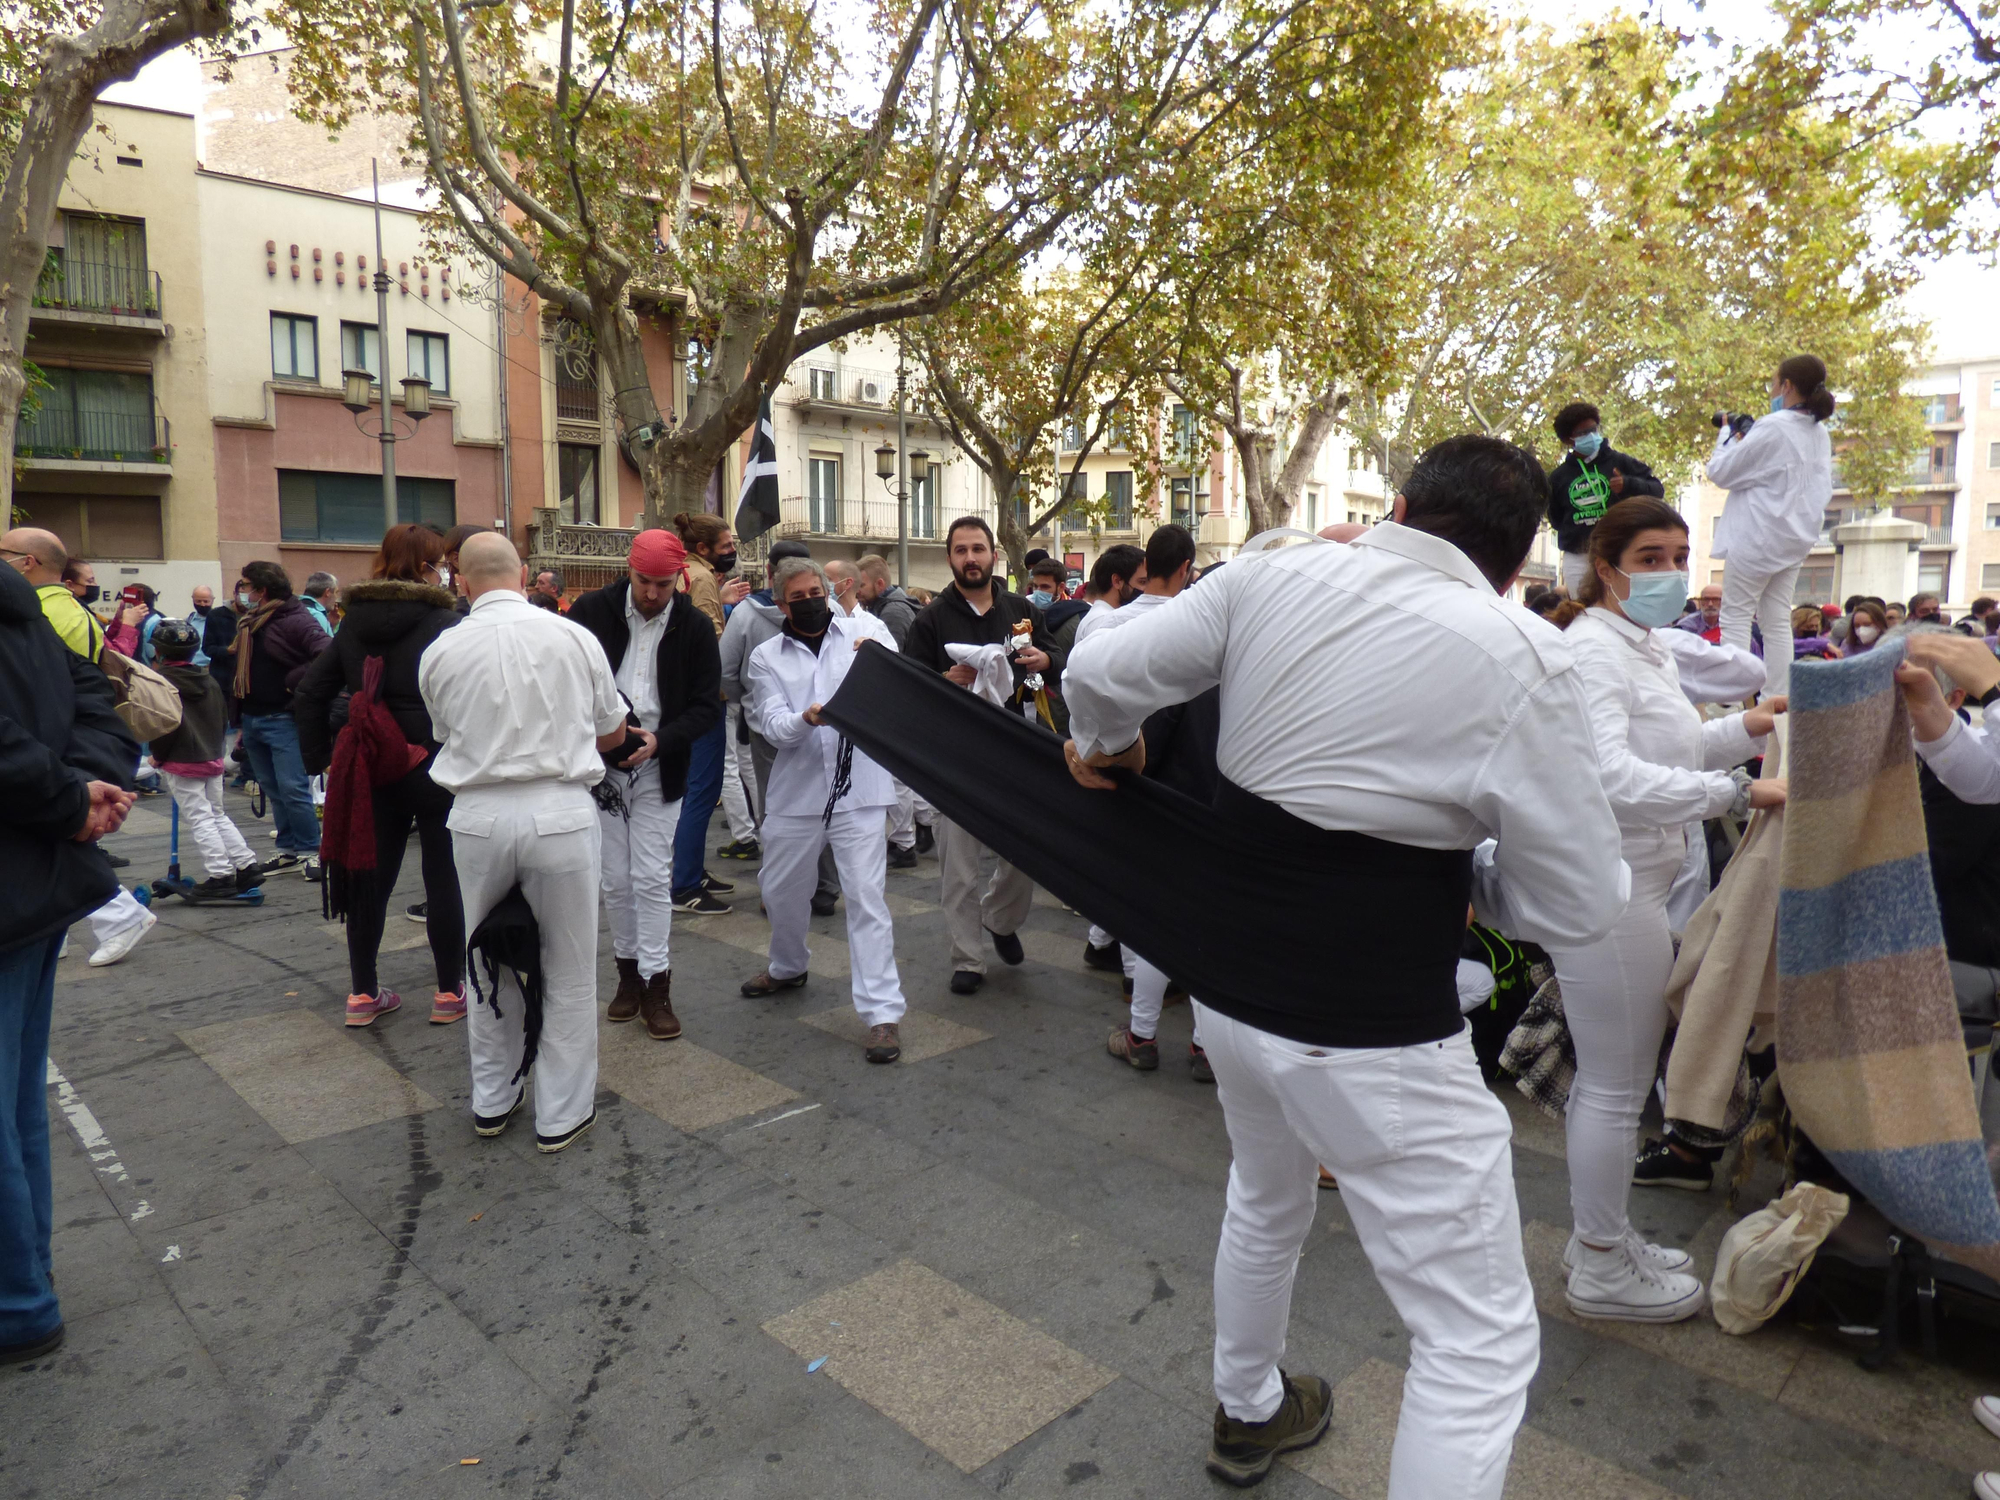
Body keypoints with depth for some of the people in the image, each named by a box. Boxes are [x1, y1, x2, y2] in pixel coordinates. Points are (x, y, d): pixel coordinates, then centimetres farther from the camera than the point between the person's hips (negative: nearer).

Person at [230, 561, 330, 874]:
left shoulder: (294, 621, -12)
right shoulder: (249, 624, 15)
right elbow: (240, 668, 23)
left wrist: (293, 680, -20)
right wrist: (240, 720, 15)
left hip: (282, 719, -9)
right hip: (252, 718, 9)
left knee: (292, 788, -9)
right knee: (273, 790, 12)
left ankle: (311, 851, -1)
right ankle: (288, 848, 20)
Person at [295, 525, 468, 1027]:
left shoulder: (354, 623, 8)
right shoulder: (448, 624, -12)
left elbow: (310, 693, 8)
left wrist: (319, 757, 12)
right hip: (437, 769, -6)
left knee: (371, 876, 13)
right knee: (444, 877, 5)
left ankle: (363, 992, 21)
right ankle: (449, 992, 13)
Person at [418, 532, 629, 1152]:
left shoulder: (440, 653, 0)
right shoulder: (574, 637, -2)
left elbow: (447, 736, 12)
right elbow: (614, 733, 9)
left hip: (478, 816, 2)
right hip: (561, 812, -2)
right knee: (569, 970, 11)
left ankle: (492, 1100, 34)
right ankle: (561, 1113, 20)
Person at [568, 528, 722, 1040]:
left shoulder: (694, 627, -4)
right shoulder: (593, 610, -3)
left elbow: (708, 706, -4)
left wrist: (661, 740, -20)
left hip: (659, 770, -1)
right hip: (601, 766, 1)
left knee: (652, 878, -1)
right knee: (615, 879, 9)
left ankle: (655, 982, 9)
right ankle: (628, 969, 26)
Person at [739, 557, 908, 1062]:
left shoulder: (864, 627, 3)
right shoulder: (766, 657, 7)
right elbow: (774, 726, -5)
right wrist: (806, 718, -27)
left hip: (859, 790, -3)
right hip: (797, 791, 3)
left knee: (867, 897, -7)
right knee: (782, 890, 19)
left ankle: (882, 1011, -2)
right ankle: (787, 968, 47)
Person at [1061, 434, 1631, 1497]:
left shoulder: (1269, 578, -4)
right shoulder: (1520, 657, -15)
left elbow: (1100, 673, 0)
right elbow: (1581, 906, -9)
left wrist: (1107, 748, 21)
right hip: (1372, 1040, -6)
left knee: (1265, 1204, 34)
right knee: (1481, 1338, 12)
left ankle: (1248, 1415, 59)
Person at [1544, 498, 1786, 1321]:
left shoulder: (1649, 644, 15)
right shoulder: (1593, 648, -18)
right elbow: (1612, 774, -30)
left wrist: (1745, 728, 10)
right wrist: (1738, 793, -31)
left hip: (1631, 882, 11)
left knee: (1606, 1078, 21)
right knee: (1618, 1089, 2)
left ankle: (1599, 1236, 37)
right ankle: (1602, 1269, 19)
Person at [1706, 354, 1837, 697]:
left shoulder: (1773, 427, -15)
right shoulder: (1820, 434, 10)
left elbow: (1720, 472, -10)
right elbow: (1823, 491, 18)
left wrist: (1727, 433, 6)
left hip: (1756, 536, -8)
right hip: (1793, 539, 8)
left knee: (1736, 617, -4)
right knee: (1778, 621, 9)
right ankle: (1778, 698, 9)